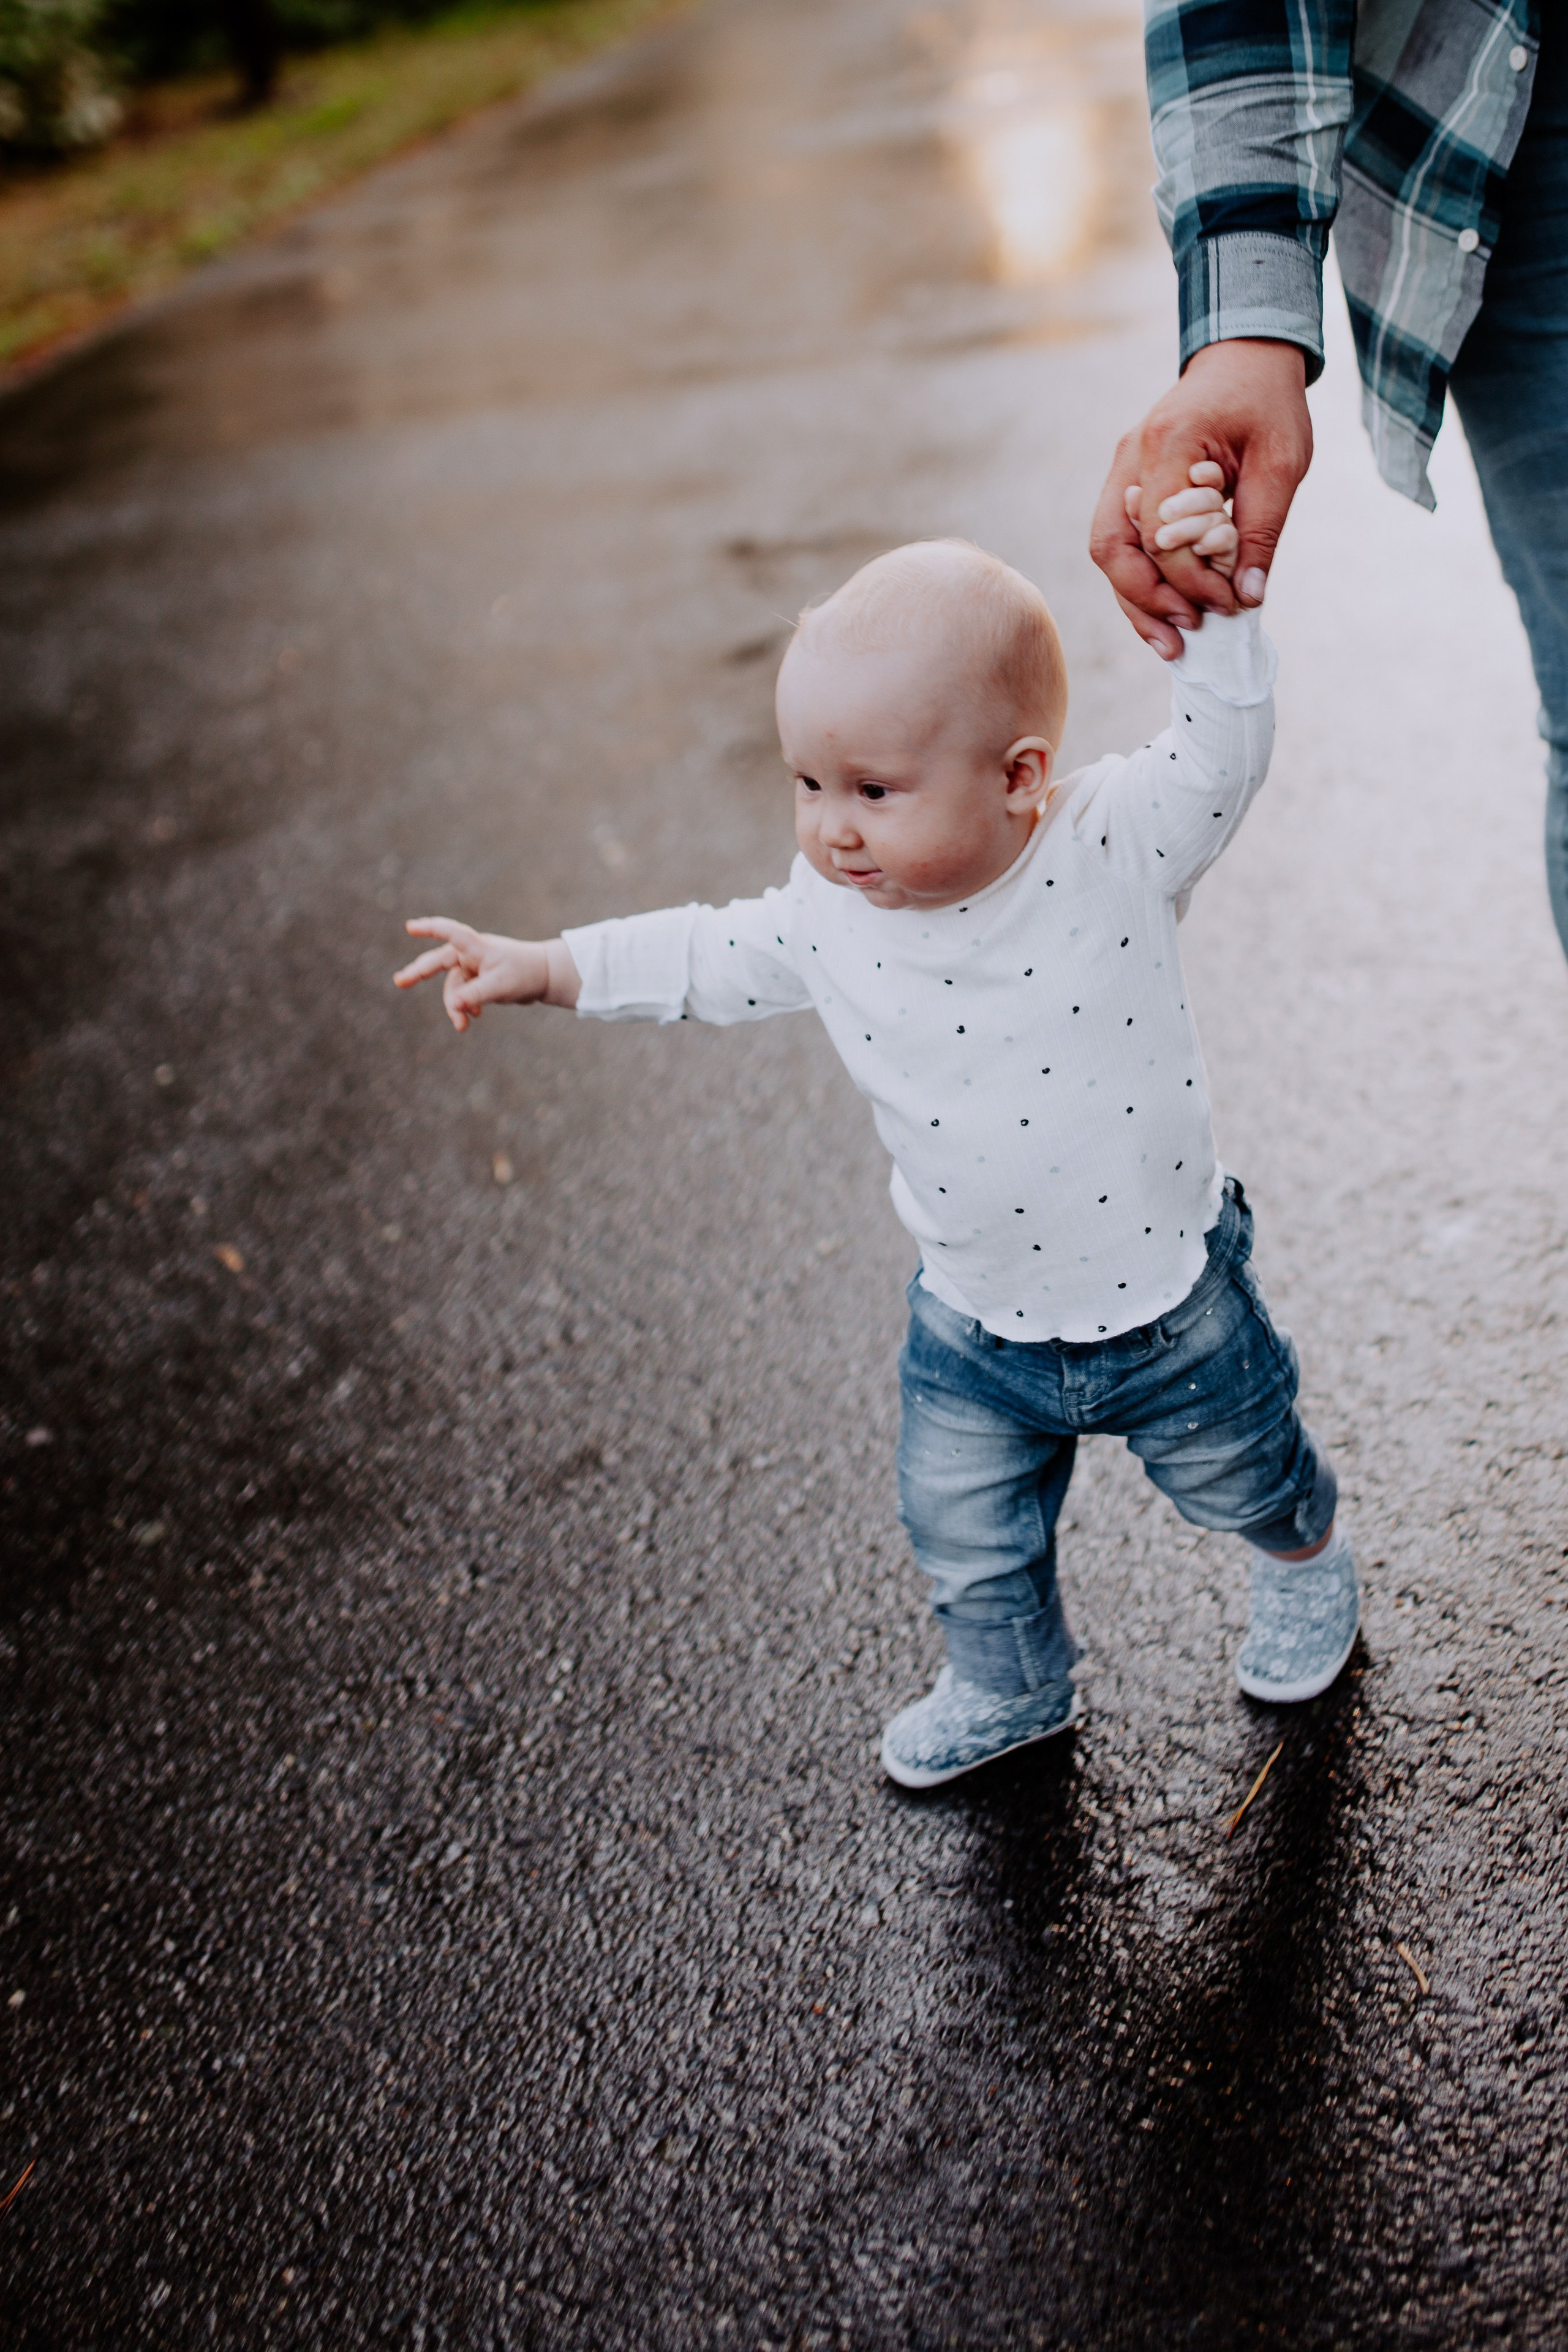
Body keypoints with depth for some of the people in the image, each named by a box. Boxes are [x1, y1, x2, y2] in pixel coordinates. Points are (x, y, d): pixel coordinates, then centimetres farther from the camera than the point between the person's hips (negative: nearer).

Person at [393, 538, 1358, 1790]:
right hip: (980, 1329, 3)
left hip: (1168, 1301, -2)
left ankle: (1307, 1559, 61)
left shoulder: (1116, 845, -23)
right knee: (963, 1530, 19)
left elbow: (1225, 745, -20)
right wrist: (542, 967, 1)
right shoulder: (834, 912, -13)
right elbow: (715, 957, 2)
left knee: (1245, 1473, 24)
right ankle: (1012, 1686, 52)